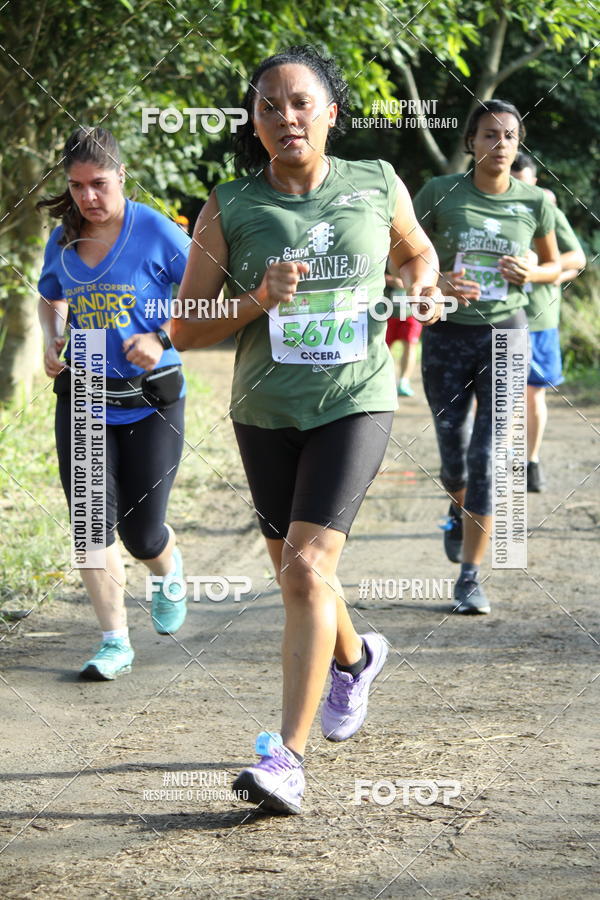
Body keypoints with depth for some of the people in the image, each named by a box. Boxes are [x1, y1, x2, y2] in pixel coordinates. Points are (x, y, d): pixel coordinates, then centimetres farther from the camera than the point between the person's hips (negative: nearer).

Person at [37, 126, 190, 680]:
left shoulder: (156, 232, -11)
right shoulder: (63, 240, 2)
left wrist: (162, 337, -19)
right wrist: (53, 343, 2)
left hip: (150, 401, -3)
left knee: (142, 534, 1)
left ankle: (167, 573, 38)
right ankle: (115, 642, 7)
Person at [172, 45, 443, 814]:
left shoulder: (377, 188, -2)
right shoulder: (229, 210, -4)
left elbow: (416, 251, 20)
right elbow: (184, 329, -3)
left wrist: (422, 290, -2)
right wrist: (257, 302, -19)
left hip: (355, 402, -3)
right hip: (265, 410, 3)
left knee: (307, 569, -18)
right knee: (294, 571, 18)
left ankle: (288, 758, -19)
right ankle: (354, 656, 51)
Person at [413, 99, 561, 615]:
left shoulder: (534, 202, 1)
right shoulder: (441, 194, -5)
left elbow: (553, 265, 15)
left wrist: (530, 273, -8)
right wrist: (435, 282, -18)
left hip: (505, 335, 0)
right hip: (448, 335, 0)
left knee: (486, 456, -7)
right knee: (454, 457, 7)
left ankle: (470, 577, -2)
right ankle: (459, 511, 44)